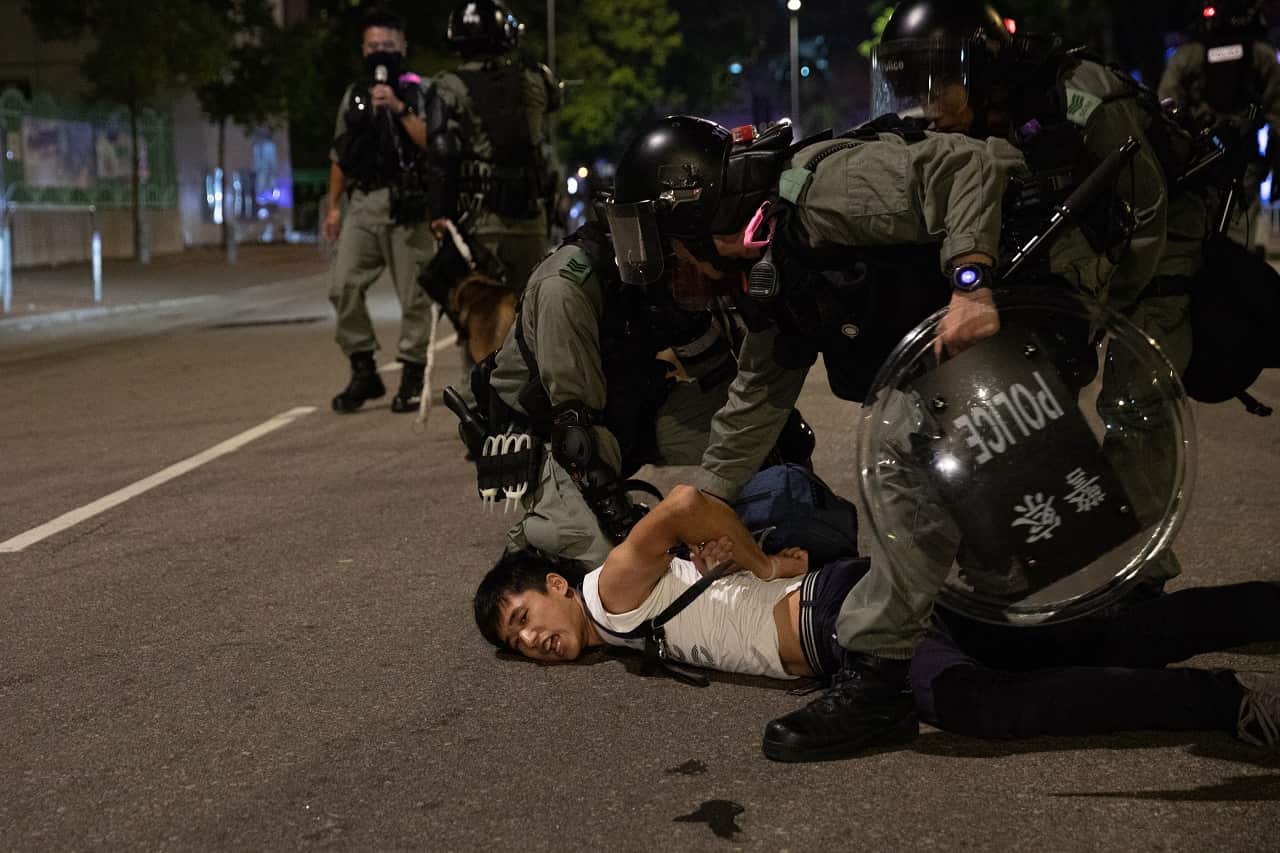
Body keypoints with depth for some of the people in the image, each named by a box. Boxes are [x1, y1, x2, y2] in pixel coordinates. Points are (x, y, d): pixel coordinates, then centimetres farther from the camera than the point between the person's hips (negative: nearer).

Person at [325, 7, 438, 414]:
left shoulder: (418, 92, 3)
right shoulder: (353, 95, 17)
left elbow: (432, 144, -11)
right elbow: (340, 154, 21)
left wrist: (399, 108, -17)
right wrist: (333, 205, 17)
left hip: (406, 204, -4)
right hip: (362, 203, 4)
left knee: (413, 294, -3)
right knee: (344, 286, -6)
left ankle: (412, 377, 5)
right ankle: (363, 371, 5)